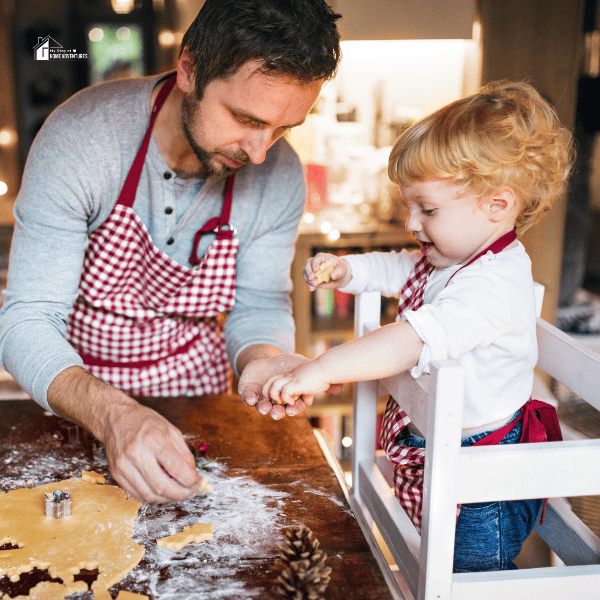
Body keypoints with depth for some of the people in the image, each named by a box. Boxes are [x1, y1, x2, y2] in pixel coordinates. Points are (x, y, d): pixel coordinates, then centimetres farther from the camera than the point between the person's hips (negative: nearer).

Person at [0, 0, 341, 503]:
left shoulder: (281, 177, -16)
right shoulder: (79, 138, -27)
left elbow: (259, 306, -4)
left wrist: (260, 357, -29)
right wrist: (112, 416, -45)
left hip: (194, 390, 2)